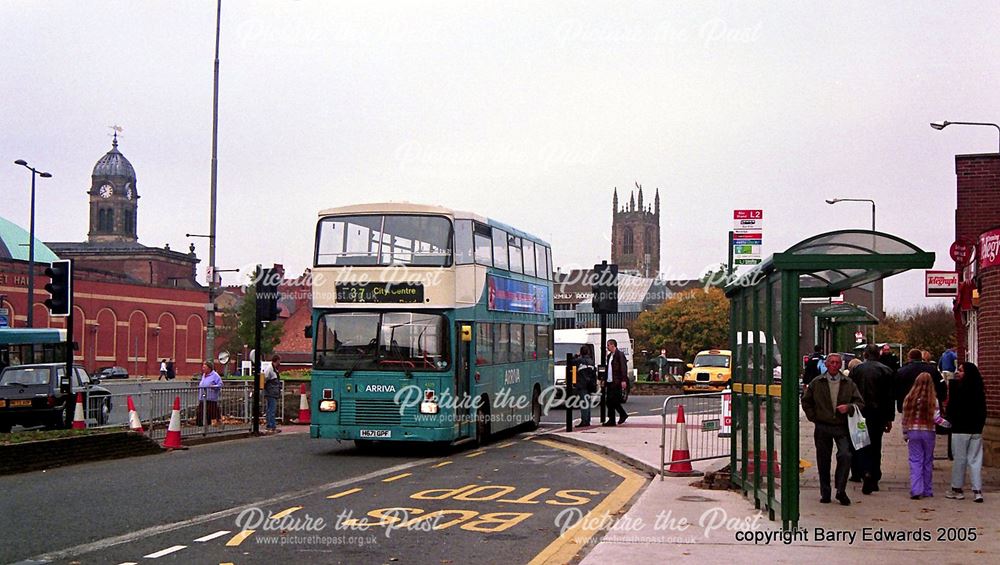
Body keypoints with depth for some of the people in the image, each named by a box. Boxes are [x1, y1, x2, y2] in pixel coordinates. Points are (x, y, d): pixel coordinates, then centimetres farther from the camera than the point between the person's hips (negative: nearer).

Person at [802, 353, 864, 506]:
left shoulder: (849, 384, 7)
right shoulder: (817, 383, 6)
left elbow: (860, 403, 6)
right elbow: (806, 401, 14)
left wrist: (849, 407, -13)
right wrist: (813, 417, 5)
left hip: (842, 427, 0)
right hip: (822, 427, 1)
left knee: (845, 456, -15)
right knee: (823, 460, 5)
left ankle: (841, 490, -3)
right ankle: (825, 493, 17)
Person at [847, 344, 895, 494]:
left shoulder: (856, 369, -1)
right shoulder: (886, 371, -1)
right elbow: (890, 397, 0)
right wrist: (889, 419, 5)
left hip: (861, 413, -1)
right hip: (878, 414, 1)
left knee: (862, 444, 5)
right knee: (876, 446, 12)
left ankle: (866, 472, -18)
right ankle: (875, 479, 13)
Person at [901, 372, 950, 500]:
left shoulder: (909, 398, -2)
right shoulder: (933, 400, -7)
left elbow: (904, 418, 2)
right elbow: (936, 418, -8)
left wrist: (905, 434, 12)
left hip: (913, 432, 0)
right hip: (928, 432, 0)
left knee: (915, 461, 2)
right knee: (928, 461, 12)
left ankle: (916, 490, -10)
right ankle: (927, 490, 19)